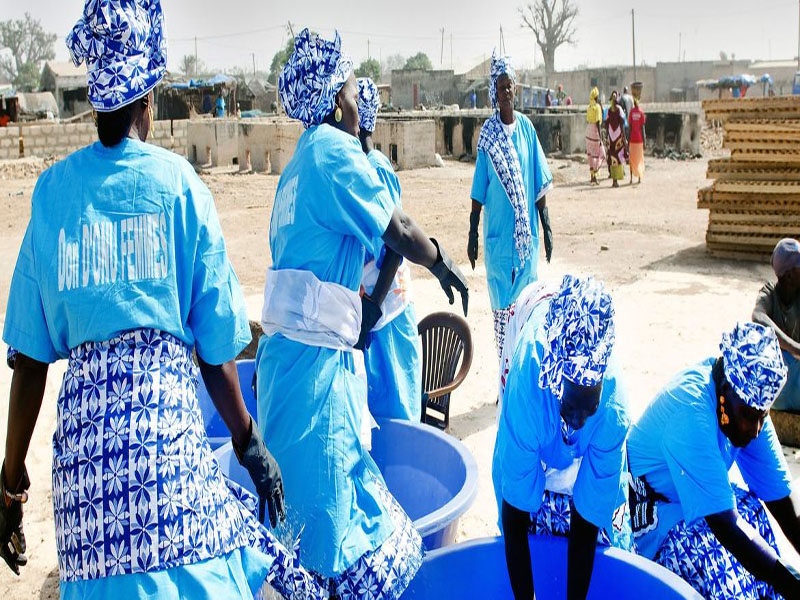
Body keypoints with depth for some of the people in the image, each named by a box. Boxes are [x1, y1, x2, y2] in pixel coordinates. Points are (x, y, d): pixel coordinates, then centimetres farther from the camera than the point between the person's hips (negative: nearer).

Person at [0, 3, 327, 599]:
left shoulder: (52, 189, 6)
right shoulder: (179, 182, -1)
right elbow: (214, 341, 0)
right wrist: (249, 442, 10)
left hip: (82, 407, 4)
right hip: (166, 401, -3)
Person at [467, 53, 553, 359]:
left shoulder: (526, 127, 3)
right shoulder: (487, 134, -4)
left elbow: (539, 183, 6)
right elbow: (479, 190, -2)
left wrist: (546, 225, 5)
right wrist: (472, 233, -2)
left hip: (527, 233, 3)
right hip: (498, 233, -2)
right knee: (502, 303, 4)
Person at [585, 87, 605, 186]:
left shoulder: (589, 107, 9)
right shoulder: (597, 107, -14)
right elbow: (597, 122, -18)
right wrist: (600, 136, -16)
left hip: (588, 131, 7)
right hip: (595, 131, -7)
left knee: (591, 154, 10)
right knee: (600, 155, 0)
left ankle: (592, 176, 14)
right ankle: (594, 176, -7)